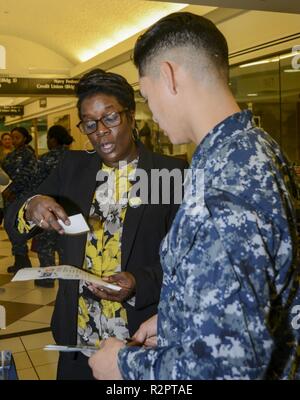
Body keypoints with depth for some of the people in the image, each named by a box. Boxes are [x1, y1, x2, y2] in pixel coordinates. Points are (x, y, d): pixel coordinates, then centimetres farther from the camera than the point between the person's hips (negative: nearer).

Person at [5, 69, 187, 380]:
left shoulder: (171, 173, -9)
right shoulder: (72, 167, 3)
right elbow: (13, 224, 3)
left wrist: (139, 284, -26)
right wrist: (31, 209, -19)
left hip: (143, 344, -3)